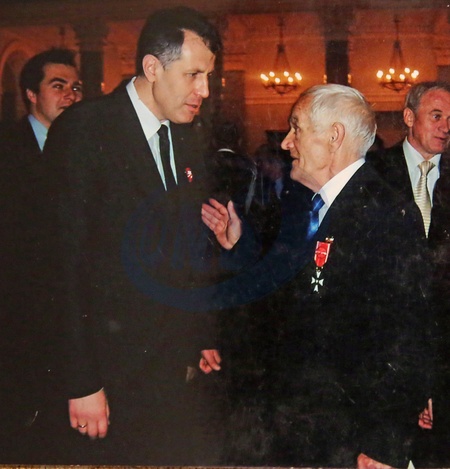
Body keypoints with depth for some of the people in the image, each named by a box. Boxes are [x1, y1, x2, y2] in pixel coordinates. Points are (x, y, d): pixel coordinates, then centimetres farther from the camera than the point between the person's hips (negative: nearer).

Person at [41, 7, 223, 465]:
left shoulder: (191, 138, 9)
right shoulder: (83, 131, -12)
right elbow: (66, 263, -15)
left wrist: (202, 338, 11)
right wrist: (82, 383, -16)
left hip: (173, 363, 6)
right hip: (112, 371, -6)